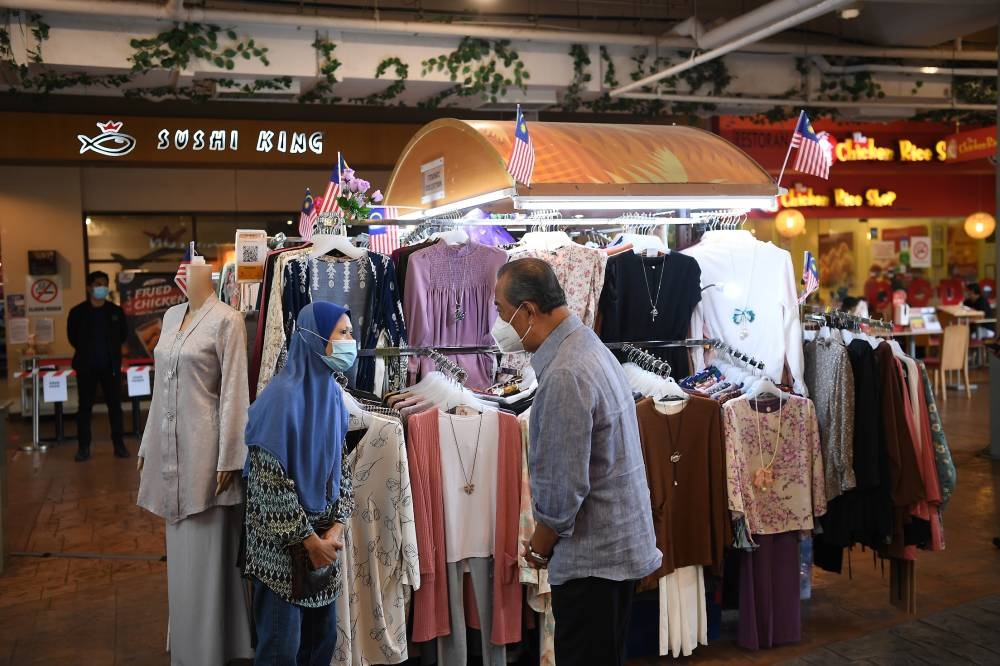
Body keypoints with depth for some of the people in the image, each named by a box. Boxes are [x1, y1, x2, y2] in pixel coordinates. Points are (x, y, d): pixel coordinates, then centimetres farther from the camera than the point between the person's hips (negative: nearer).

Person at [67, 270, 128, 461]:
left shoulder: (116, 311, 3)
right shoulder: (77, 312, -1)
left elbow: (123, 334, 12)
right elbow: (72, 336, 8)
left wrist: (111, 350, 6)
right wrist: (86, 351, 8)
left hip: (111, 366, 1)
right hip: (86, 366, -1)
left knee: (115, 404, 4)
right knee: (85, 406, 3)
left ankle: (119, 444, 10)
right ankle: (84, 447, 9)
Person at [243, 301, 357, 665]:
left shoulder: (332, 392, 3)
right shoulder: (282, 396, -20)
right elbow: (270, 483, -19)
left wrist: (336, 528, -3)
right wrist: (308, 540, -14)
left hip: (323, 537, 7)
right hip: (282, 545, -7)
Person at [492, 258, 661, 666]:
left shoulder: (565, 376, -24)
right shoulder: (589, 347, 8)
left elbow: (564, 485, -24)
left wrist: (540, 544, -6)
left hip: (592, 557, -10)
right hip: (618, 545, 10)